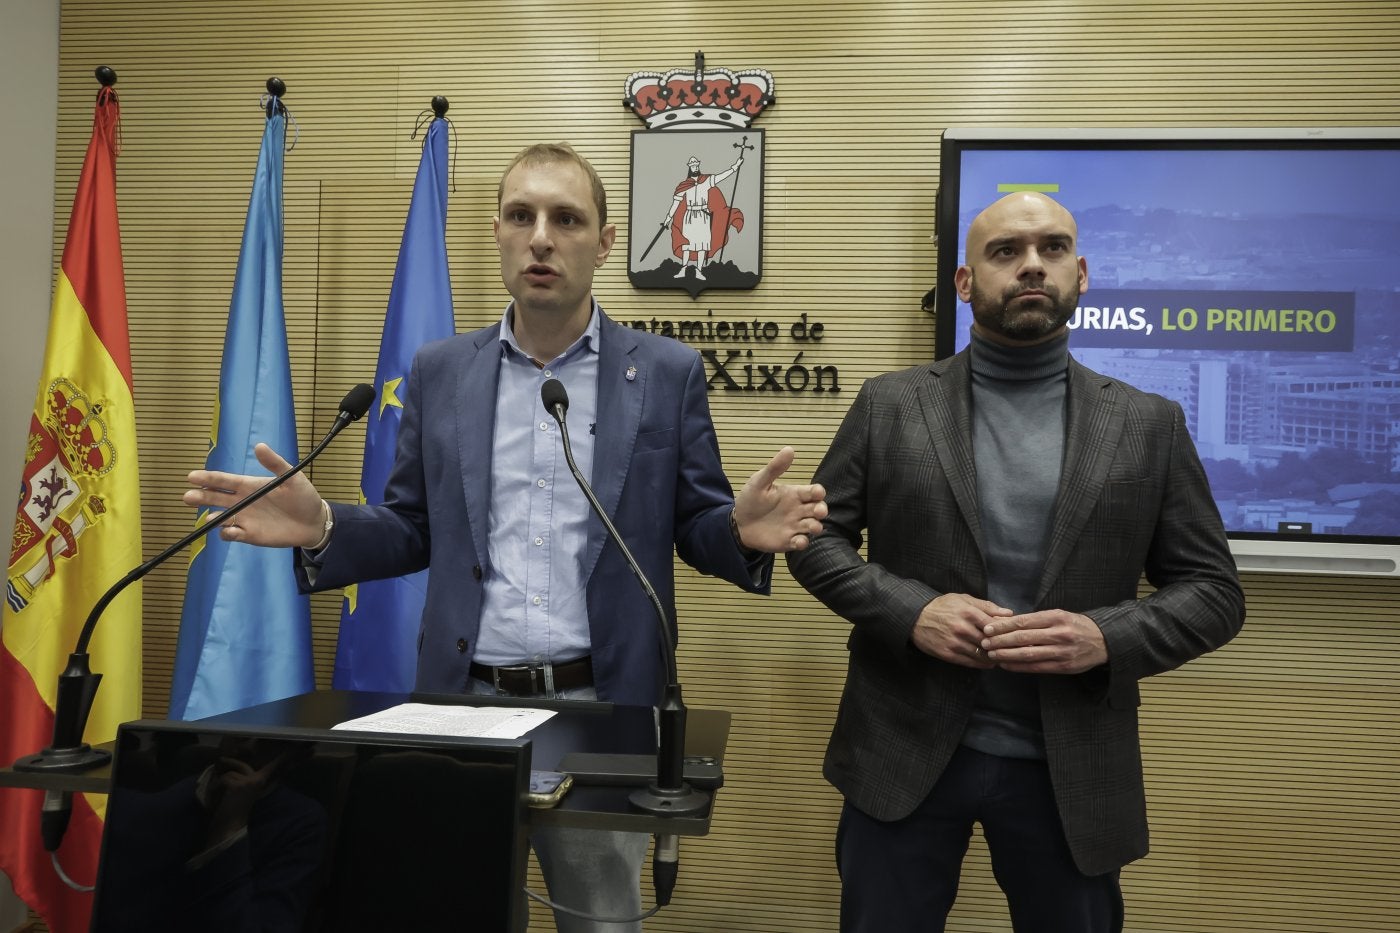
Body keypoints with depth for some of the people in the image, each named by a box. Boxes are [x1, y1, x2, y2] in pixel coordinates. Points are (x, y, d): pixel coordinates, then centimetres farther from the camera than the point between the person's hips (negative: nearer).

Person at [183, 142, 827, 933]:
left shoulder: (667, 373, 0)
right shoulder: (440, 372, 6)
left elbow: (696, 527, 2)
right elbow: (413, 533, 8)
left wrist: (743, 530, -21)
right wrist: (322, 528, -11)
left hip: (598, 704, -1)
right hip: (465, 698, 2)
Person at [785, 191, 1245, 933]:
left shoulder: (1149, 424, 1)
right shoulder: (889, 404, 0)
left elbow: (1212, 590, 2)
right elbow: (815, 538, 1)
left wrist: (1107, 637, -16)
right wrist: (911, 611, -15)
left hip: (1071, 773, 1)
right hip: (904, 753, 0)